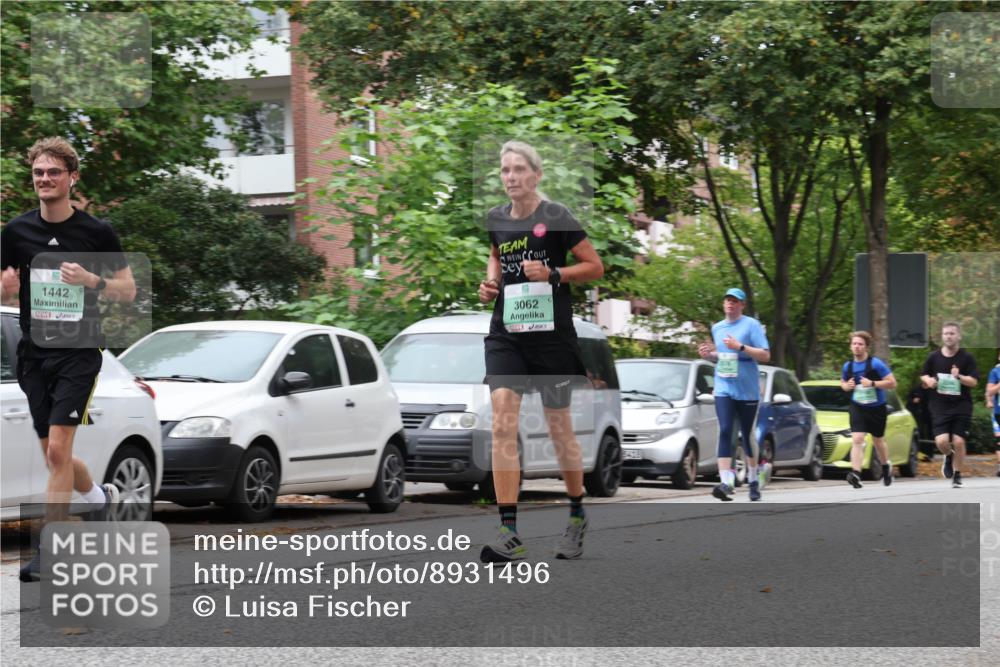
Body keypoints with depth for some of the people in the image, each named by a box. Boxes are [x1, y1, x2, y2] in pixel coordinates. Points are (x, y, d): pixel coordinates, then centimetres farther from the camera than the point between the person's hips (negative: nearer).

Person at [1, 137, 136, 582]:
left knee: (58, 450, -14)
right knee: (54, 456, 12)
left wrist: (92, 280, -17)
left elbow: (128, 290, 2)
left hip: (78, 353, -4)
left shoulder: (96, 232, -4)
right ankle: (101, 496, 43)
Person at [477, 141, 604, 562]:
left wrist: (553, 274, -16)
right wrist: (490, 284, 8)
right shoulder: (496, 220, 8)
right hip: (506, 333, 3)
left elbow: (595, 267, -2)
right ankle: (509, 534, -15)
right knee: (503, 424, -12)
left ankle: (577, 515, 31)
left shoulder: (555, 218, -7)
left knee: (559, 428, 7)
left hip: (551, 333, -3)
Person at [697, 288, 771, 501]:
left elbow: (765, 356, -9)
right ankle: (726, 482, -23)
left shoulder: (751, 325, -3)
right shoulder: (717, 327, 13)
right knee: (725, 432, -13)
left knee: (748, 435, 7)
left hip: (747, 390, -3)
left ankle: (753, 480, 26)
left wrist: (740, 346, -19)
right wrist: (709, 354, 4)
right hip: (723, 389, 3)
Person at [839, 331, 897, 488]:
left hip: (877, 408, -2)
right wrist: (846, 386, -5)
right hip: (857, 408, 2)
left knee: (878, 440, 16)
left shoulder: (876, 364, -12)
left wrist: (872, 383, -24)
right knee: (857, 439, -18)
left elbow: (892, 383, -13)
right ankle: (856, 474, -28)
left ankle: (886, 466, 45)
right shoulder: (848, 366, 1)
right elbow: (843, 382, 19)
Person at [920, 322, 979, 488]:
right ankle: (949, 457, 23)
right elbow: (924, 376, 17)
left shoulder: (967, 358, -2)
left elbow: (974, 381, -6)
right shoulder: (933, 357, 4)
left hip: (961, 405, -1)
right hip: (940, 406, 1)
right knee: (941, 441, -13)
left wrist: (959, 377, -23)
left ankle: (957, 475, 14)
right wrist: (928, 381, -6)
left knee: (958, 442, -5)